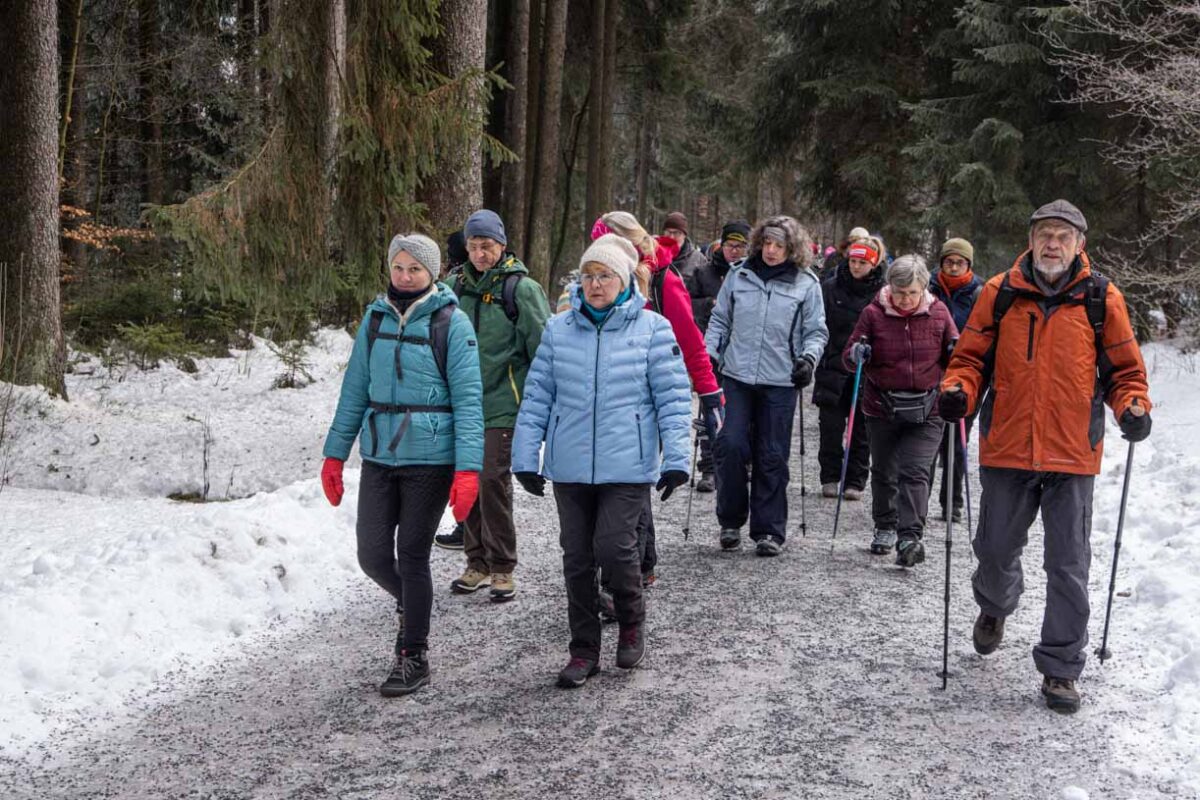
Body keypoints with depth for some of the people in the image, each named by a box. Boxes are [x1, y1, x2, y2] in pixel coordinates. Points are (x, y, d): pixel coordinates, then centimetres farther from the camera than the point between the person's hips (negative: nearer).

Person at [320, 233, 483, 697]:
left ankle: (413, 658, 17)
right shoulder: (376, 318, 7)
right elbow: (355, 390, 12)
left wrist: (468, 469, -17)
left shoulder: (451, 323, -7)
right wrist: (335, 454, 10)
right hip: (379, 455, 4)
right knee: (373, 555, 4)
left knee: (412, 556, 1)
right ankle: (410, 604, 37)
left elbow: (468, 400, -10)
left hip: (430, 458, -4)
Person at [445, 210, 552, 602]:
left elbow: (541, 347, -6)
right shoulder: (460, 288, 12)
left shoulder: (520, 288, -6)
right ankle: (477, 562, 21)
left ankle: (502, 568, 2)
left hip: (503, 405, -6)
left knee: (493, 479, -11)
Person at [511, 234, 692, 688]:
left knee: (614, 548, -12)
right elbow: (537, 397, 9)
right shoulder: (559, 329, 7)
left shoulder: (652, 329, -1)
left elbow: (673, 397, -1)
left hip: (628, 466, -3)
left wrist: (675, 458, -9)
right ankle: (584, 650, 21)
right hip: (569, 467, 3)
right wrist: (526, 456, 4)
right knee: (577, 557, 7)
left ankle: (632, 624, 18)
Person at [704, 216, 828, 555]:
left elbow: (816, 331, 8)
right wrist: (710, 355, 5)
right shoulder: (739, 276, 8)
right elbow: (720, 320, 15)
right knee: (731, 445, -9)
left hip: (780, 383, -1)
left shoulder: (806, 284, 4)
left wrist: (808, 357, -9)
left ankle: (769, 530, 12)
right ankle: (731, 520, 9)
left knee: (772, 457, 3)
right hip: (737, 377, 1)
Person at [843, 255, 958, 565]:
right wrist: (856, 353, -21)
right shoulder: (874, 313, -4)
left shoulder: (938, 312, -1)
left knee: (914, 472, -12)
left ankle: (909, 537, -15)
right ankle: (885, 528, 32)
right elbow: (849, 356, 2)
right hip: (882, 410, 1)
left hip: (925, 411, -1)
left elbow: (953, 356, 12)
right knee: (884, 472, 14)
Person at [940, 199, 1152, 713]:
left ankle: (1061, 667, 17)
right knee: (995, 550, 13)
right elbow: (972, 356, 8)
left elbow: (1124, 368, 7)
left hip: (1072, 455, -1)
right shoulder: (1000, 294, 2)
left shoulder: (1101, 299, 1)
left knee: (1068, 566, 3)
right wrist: (958, 391, -11)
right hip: (1007, 449, 1)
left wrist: (1133, 407, -11)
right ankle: (995, 606, 47)